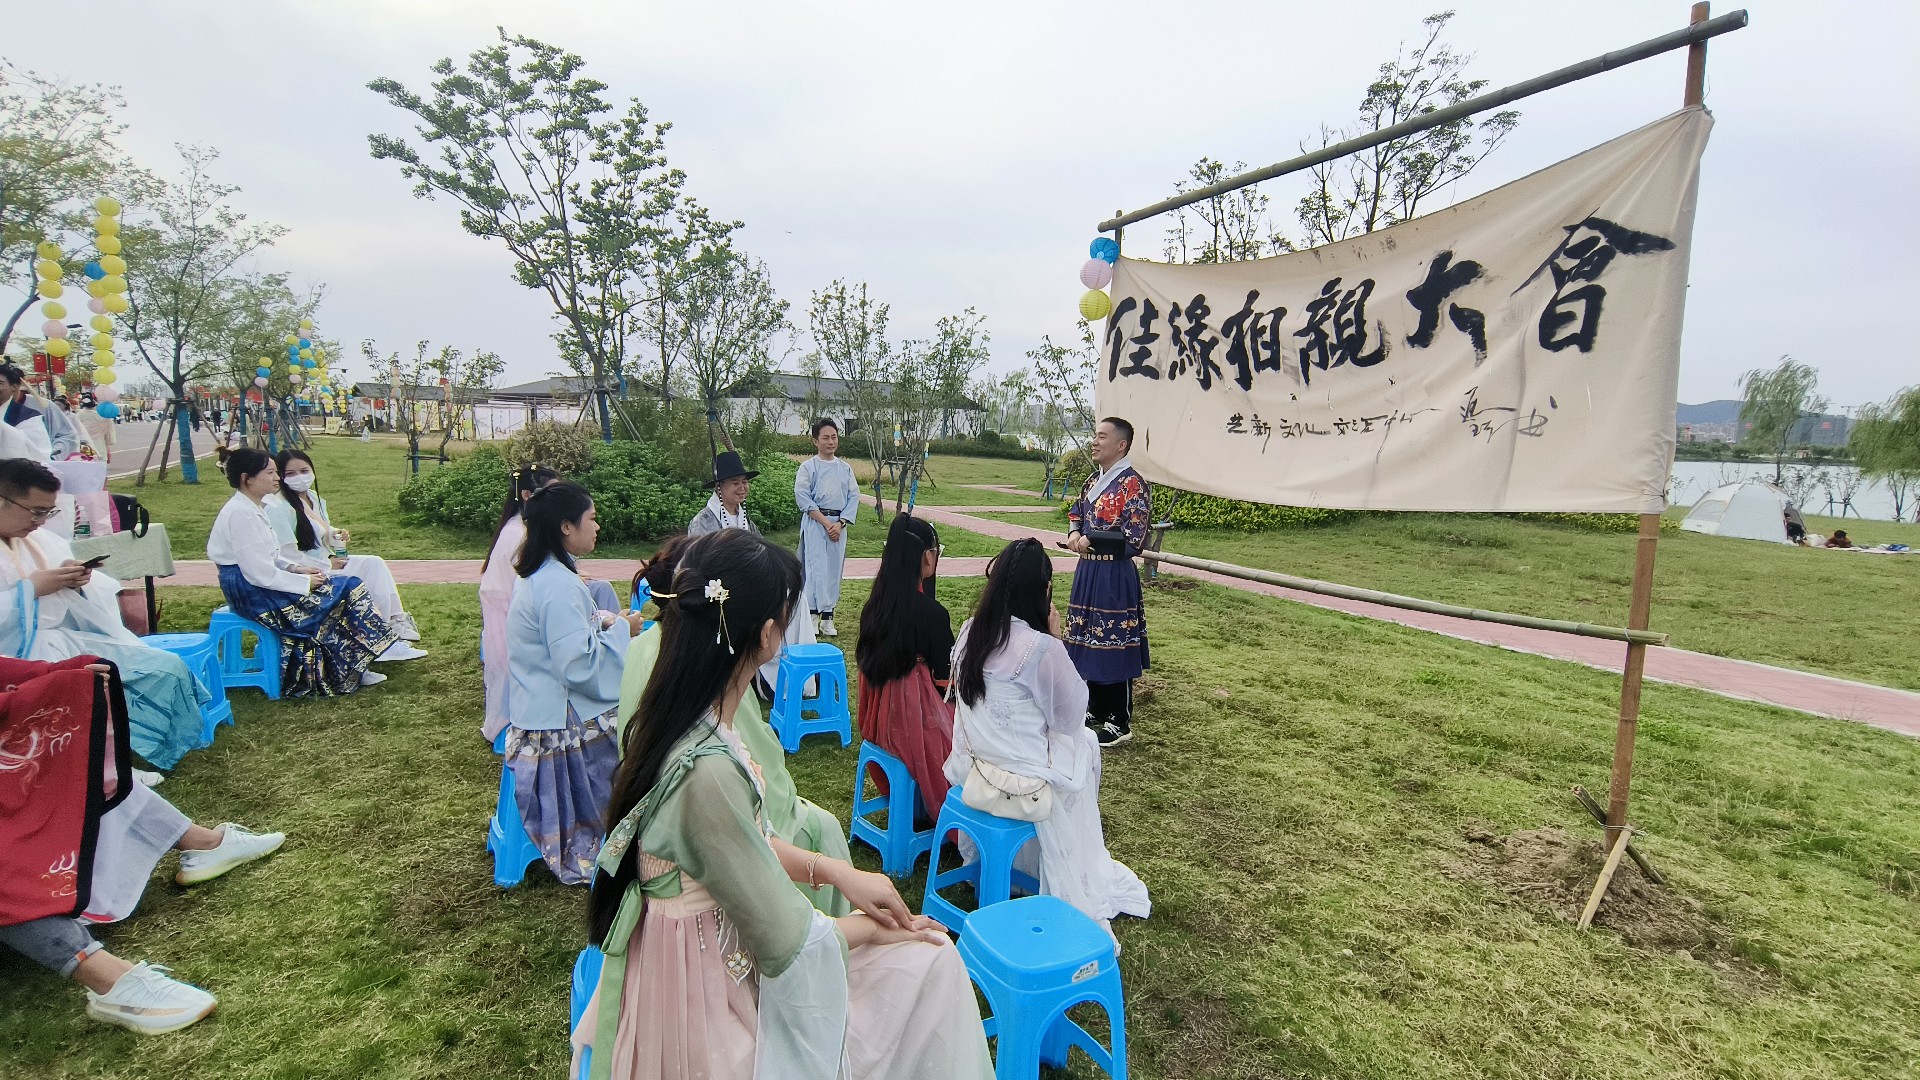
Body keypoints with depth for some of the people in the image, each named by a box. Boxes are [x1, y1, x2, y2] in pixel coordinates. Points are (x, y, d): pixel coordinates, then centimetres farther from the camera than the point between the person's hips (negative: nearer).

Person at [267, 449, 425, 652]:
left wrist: (336, 534, 0)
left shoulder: (314, 498, 10)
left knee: (374, 564, -9)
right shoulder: (278, 508, -17)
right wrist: (327, 565, -15)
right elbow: (287, 555, -20)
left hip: (326, 561, 9)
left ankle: (396, 620, -13)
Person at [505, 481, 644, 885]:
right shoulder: (559, 585, -24)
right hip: (562, 726, -10)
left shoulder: (539, 575, 9)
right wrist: (620, 630, -15)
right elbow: (579, 666, -27)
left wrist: (603, 623, 9)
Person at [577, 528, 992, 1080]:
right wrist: (870, 928, -4)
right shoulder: (709, 771, -33)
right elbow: (786, 943, -22)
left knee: (930, 958, 11)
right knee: (928, 962, 1)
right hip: (710, 997, -8)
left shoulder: (677, 718, -5)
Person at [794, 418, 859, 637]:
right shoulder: (808, 467, 0)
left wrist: (840, 523, -7)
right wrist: (826, 522, -12)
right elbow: (803, 498, -8)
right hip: (815, 523, -3)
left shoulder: (845, 468, 11)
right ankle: (812, 616, -3)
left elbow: (854, 496, 6)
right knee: (816, 567, -8)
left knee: (834, 569, 4)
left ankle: (827, 618, 10)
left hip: (839, 525, 4)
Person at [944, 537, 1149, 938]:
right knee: (1085, 741, 23)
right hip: (1022, 778, -6)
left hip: (973, 762, 6)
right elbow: (1071, 716, -11)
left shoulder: (970, 631, -4)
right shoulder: (1041, 648, -26)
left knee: (1078, 738, 26)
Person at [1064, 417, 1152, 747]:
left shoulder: (1133, 484, -15)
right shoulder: (1094, 480, 11)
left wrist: (1089, 540, -16)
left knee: (1114, 646, 0)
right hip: (1088, 571, 9)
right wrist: (1074, 533, 5)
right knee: (1088, 642, 16)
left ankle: (1119, 723, 13)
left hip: (1114, 576, -9)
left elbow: (1134, 540, -20)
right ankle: (1095, 709, 32)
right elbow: (1076, 511, 27)